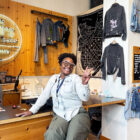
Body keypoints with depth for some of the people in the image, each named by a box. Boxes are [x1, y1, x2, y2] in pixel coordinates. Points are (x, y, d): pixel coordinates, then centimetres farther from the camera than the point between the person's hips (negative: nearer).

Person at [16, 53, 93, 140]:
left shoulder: (75, 78, -1)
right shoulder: (54, 78, 13)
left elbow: (85, 98, -12)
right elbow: (44, 95, 12)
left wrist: (84, 83, -30)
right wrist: (32, 111, 6)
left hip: (77, 114, -2)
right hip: (60, 116, 3)